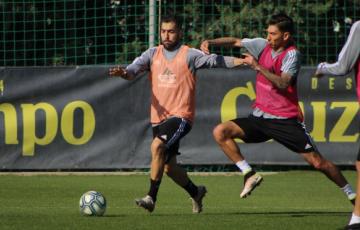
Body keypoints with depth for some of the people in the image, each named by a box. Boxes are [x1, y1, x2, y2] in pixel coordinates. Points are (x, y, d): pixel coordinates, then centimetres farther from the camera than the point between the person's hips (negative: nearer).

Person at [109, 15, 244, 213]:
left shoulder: (189, 55, -2)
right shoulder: (153, 54, 8)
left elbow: (214, 60, -6)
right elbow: (136, 67, -6)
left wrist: (240, 61, -17)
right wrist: (125, 73, -28)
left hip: (180, 116, -6)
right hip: (158, 117, 6)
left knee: (157, 146, -28)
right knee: (168, 166, 13)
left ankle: (151, 198, -25)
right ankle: (196, 192, 38)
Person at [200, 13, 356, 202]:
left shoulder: (291, 54, -12)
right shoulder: (264, 45, 4)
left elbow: (283, 84, -25)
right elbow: (236, 42, 14)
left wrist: (257, 66, -27)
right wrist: (210, 42, 1)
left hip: (286, 120, -6)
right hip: (260, 116, 6)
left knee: (317, 162, -7)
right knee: (220, 132, -13)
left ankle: (350, 193, 12)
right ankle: (249, 174, -10)